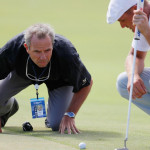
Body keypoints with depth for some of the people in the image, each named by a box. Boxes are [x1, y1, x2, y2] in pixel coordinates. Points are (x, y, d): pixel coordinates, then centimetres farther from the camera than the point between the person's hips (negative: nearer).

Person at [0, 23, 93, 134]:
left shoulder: (67, 56, -42)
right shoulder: (11, 51, -40)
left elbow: (86, 84, -22)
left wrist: (70, 115, -25)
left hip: (58, 79, -1)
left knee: (57, 125, -17)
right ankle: (10, 107, 25)